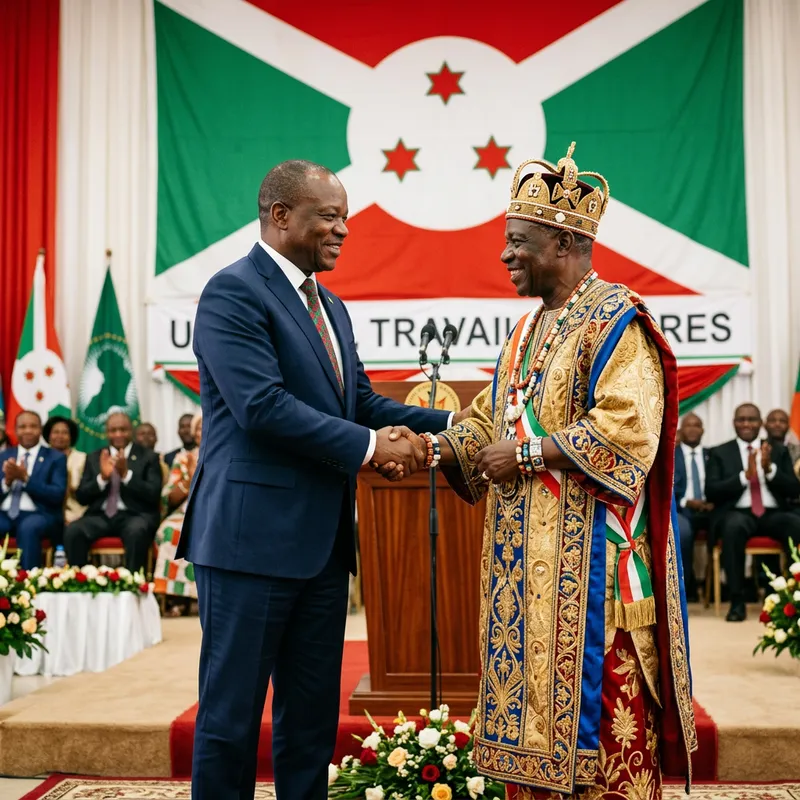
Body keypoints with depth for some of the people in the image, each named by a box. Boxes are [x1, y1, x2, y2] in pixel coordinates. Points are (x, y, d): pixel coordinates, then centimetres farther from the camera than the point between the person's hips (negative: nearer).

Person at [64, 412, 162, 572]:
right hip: (101, 516, 3)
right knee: (72, 531, -27)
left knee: (136, 531, -37)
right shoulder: (94, 458, 16)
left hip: (135, 515, -3)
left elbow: (154, 495, -4)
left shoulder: (149, 457, 8)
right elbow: (81, 497, 9)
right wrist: (102, 478, -9)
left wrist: (126, 475, -16)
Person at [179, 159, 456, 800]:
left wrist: (451, 425, 3)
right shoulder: (233, 292, -10)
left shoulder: (331, 307, 18)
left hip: (322, 544, 9)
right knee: (231, 715, 3)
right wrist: (369, 446, -16)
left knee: (313, 715, 15)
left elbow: (363, 400, 15)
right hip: (253, 537, -8)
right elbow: (262, 406, -20)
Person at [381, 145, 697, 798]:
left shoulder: (615, 322, -10)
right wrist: (427, 449, 3)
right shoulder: (531, 328, 17)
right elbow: (489, 420, 19)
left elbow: (626, 430, -20)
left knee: (592, 702, -3)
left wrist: (527, 455, -16)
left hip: (586, 556, -8)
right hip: (526, 557, 9)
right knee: (533, 694, 10)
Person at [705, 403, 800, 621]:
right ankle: (737, 601, -33)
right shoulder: (719, 453, 11)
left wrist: (770, 469, -11)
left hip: (773, 514, 2)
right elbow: (711, 492, -2)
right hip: (737, 514, -2)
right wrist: (745, 475, -14)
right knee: (734, 526, -38)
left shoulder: (779, 451, 16)